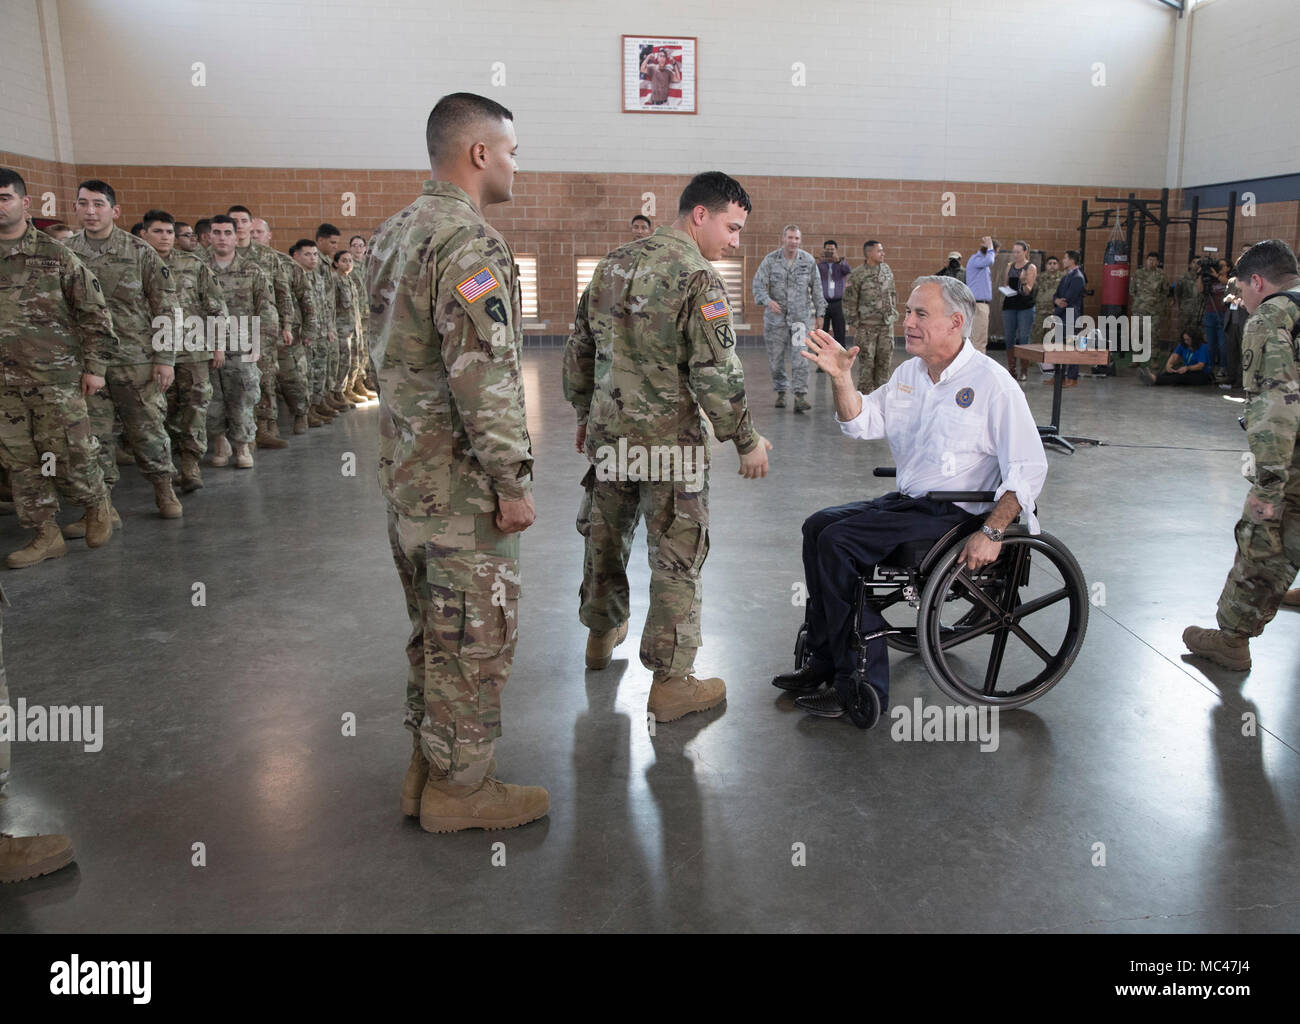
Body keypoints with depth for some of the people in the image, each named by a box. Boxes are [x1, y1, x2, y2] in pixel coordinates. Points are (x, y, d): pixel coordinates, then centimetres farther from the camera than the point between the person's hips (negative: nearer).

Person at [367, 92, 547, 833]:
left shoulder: (393, 234, 13)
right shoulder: (470, 243, -18)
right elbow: (484, 375, -24)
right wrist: (513, 481, -19)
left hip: (406, 469, 10)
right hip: (461, 480, -10)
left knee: (434, 627, 19)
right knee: (477, 634, 3)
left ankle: (428, 769, 31)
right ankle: (460, 786, 16)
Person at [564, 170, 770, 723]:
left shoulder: (613, 264, 8)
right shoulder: (697, 277, -14)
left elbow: (579, 349, 14)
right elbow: (716, 373, -19)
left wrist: (586, 413, 23)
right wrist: (747, 441, -9)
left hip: (608, 431, 7)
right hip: (669, 439, -7)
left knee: (605, 535, 22)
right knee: (677, 557, 2)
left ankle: (602, 634, 43)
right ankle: (670, 681, 9)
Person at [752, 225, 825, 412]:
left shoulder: (808, 261, 3)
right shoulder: (770, 260, -1)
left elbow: (816, 288, 10)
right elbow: (758, 284, -5)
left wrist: (819, 313, 10)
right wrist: (767, 300, -24)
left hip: (800, 315, 0)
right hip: (775, 316, 0)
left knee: (800, 356, -12)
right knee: (776, 358, 6)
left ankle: (800, 396, -14)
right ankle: (781, 392, 23)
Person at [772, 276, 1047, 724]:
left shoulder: (992, 383, -12)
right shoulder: (908, 373, 11)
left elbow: (1029, 469, -15)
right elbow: (862, 424, 13)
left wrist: (991, 533, -23)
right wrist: (842, 378, -4)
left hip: (954, 514, -8)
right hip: (906, 501, 8)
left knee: (837, 542, -20)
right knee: (818, 525, -3)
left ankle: (861, 684, -14)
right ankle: (826, 659, 2)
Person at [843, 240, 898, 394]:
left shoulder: (887, 270, 9)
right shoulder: (857, 275, -9)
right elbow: (850, 301, -6)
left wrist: (893, 313, 15)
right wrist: (852, 323, -7)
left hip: (886, 324, 5)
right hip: (866, 325, -5)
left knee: (885, 358, 7)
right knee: (866, 360, -2)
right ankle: (865, 393, 7)